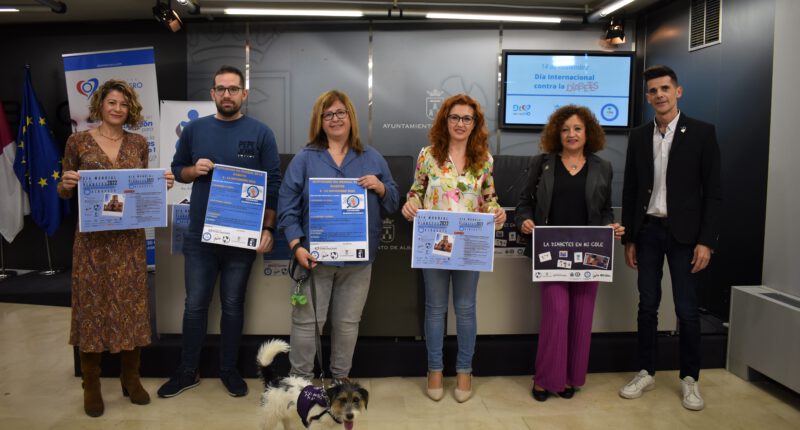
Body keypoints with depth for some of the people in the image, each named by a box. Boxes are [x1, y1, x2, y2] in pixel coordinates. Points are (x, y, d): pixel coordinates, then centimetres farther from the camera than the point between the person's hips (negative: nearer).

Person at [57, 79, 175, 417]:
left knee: (131, 304, 7)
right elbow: (64, 193, 4)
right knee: (92, 305, 5)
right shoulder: (78, 141, -1)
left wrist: (161, 184, -8)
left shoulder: (138, 143, 6)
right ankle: (91, 385, 19)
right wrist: (66, 184, -18)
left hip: (130, 236, 2)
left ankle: (130, 377, 24)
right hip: (92, 237, -2)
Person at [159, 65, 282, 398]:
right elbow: (176, 169, 14)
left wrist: (268, 229, -10)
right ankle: (188, 371, 27)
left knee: (233, 305, 11)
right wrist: (194, 170, -10)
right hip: (199, 235, 2)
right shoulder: (194, 129, 4)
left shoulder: (260, 133, -3)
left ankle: (229, 370, 27)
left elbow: (273, 184, -4)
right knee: (195, 304, 10)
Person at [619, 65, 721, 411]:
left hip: (684, 233, -3)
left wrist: (706, 241, -11)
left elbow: (713, 191, -5)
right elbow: (630, 190, 9)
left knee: (686, 310, 3)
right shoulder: (638, 136, 7)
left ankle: (690, 379, 20)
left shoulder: (702, 133, -3)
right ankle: (646, 373, 22)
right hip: (648, 231, 3)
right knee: (647, 306, 9)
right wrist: (628, 238, 6)